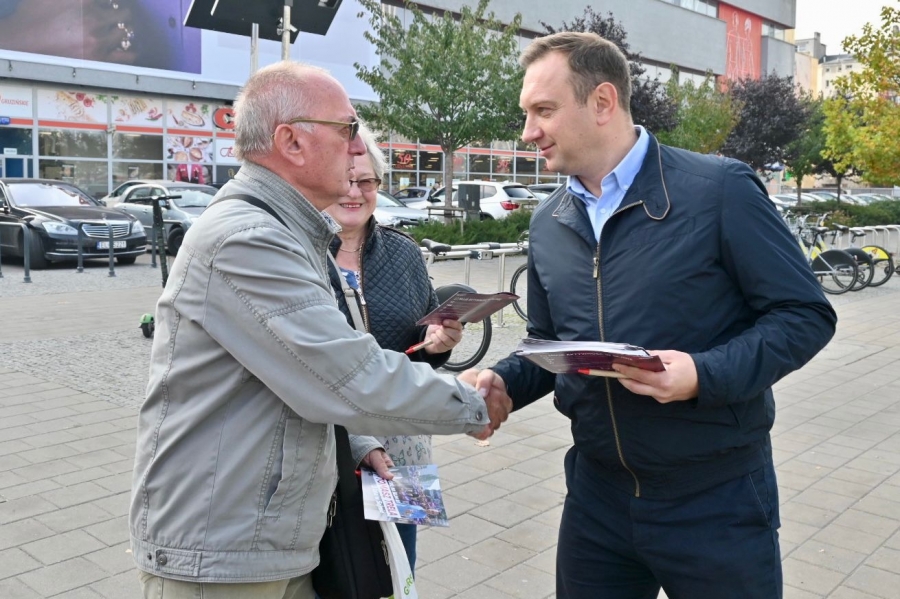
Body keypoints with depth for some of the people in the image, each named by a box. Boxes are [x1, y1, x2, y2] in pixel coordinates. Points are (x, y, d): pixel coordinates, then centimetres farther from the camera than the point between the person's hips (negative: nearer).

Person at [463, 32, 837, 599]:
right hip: (596, 491, 5)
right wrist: (505, 381, -6)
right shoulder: (548, 223, 4)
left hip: (715, 498, -4)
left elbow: (806, 315, -11)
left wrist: (706, 375, -25)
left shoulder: (719, 190, -14)